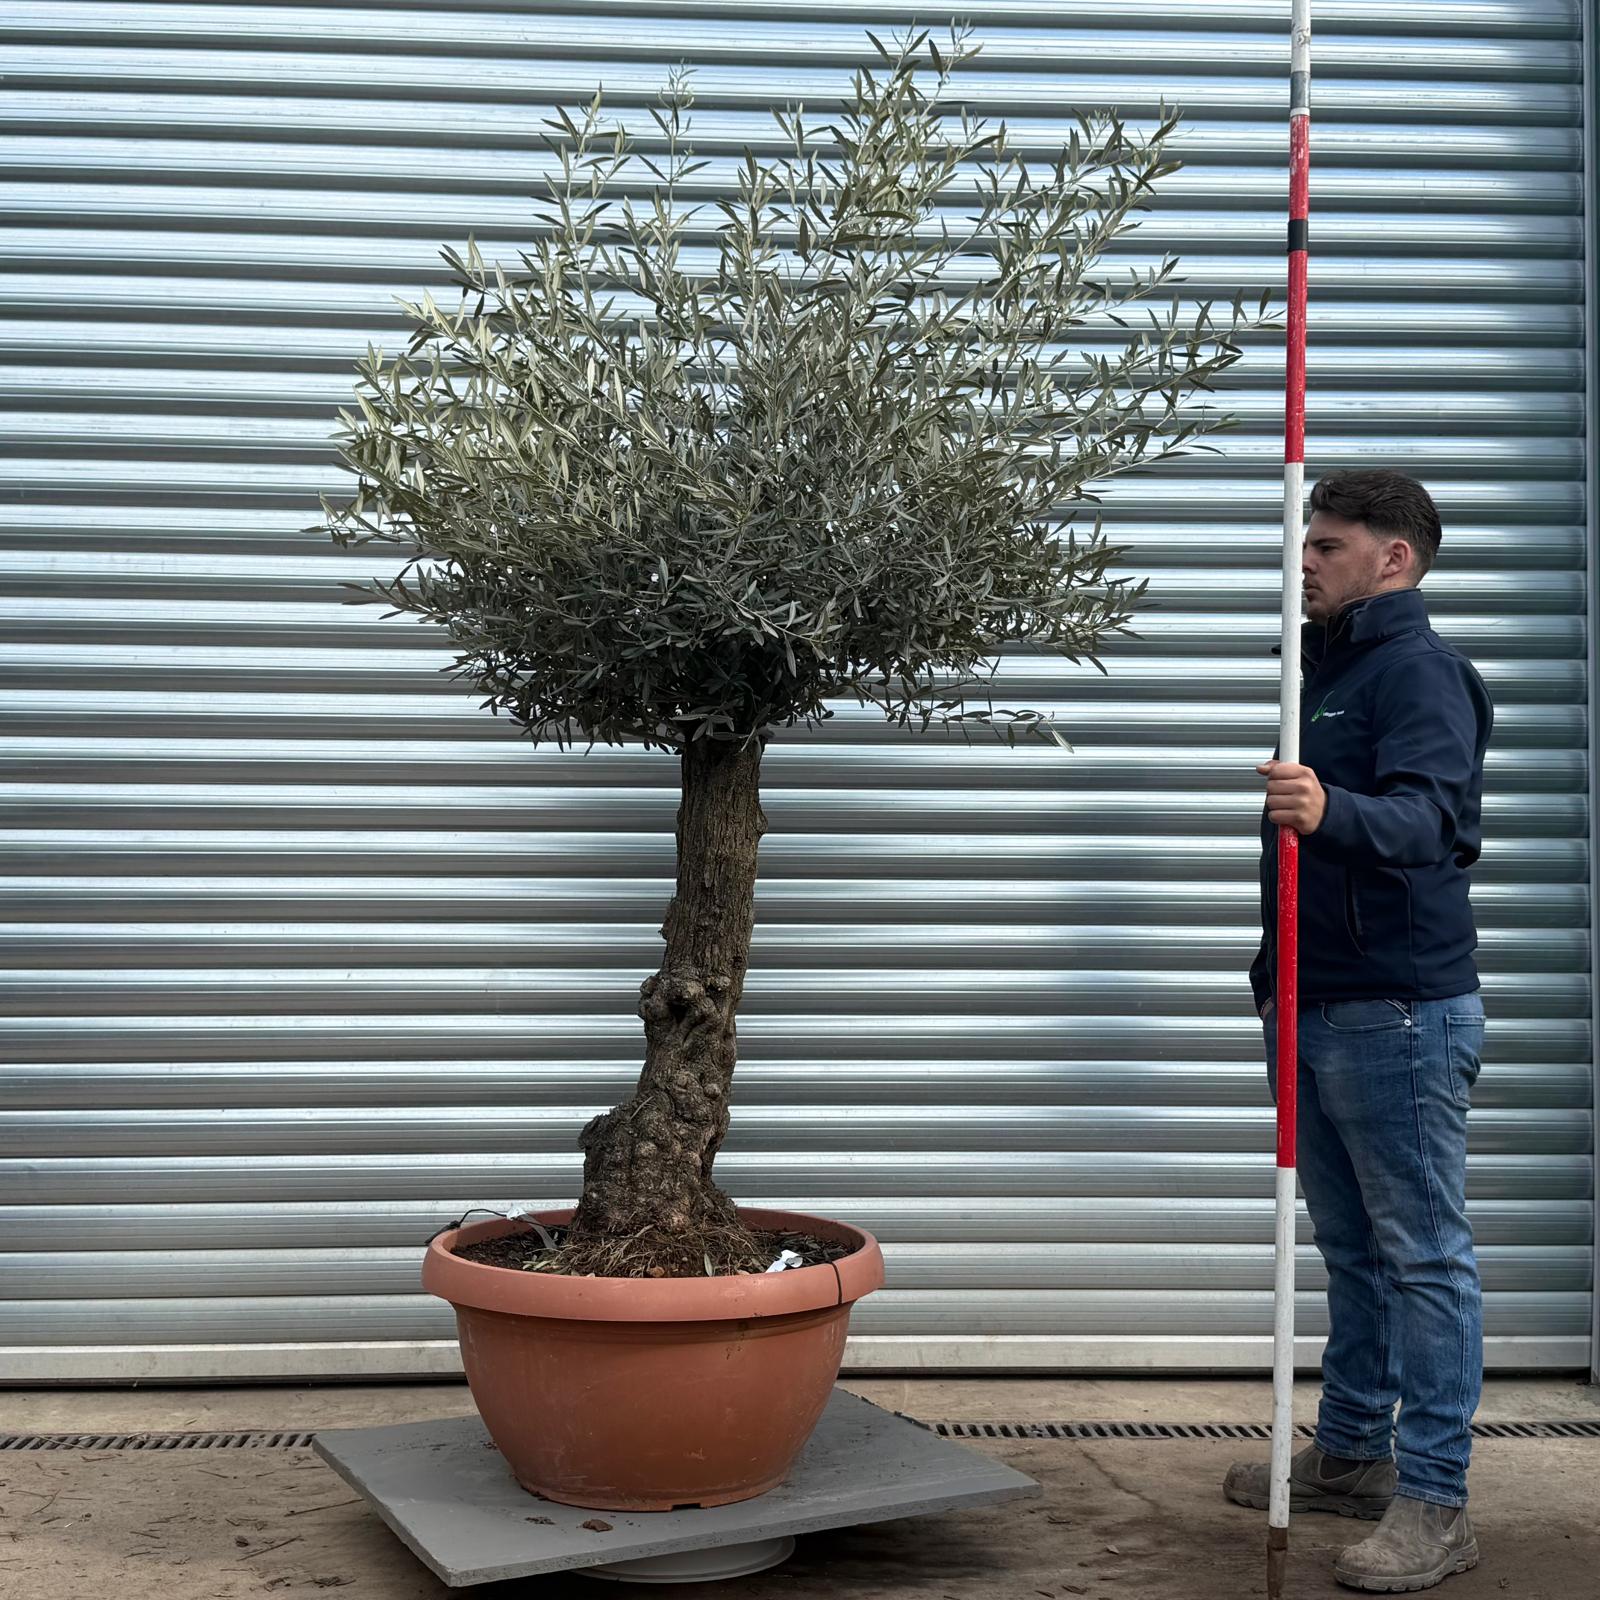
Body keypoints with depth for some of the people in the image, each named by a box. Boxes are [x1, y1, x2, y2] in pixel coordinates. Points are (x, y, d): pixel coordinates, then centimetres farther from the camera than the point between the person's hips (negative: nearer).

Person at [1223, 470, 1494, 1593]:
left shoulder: (1420, 668, -10)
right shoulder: (1329, 668, 19)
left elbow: (1433, 811, -27)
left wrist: (1333, 812, -47)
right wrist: (1276, 977, 24)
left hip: (1401, 1012, -9)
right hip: (1316, 1011, 10)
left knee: (1425, 1255, -3)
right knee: (1350, 1248, 16)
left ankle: (1435, 1502, 3)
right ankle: (1352, 1455, 27)